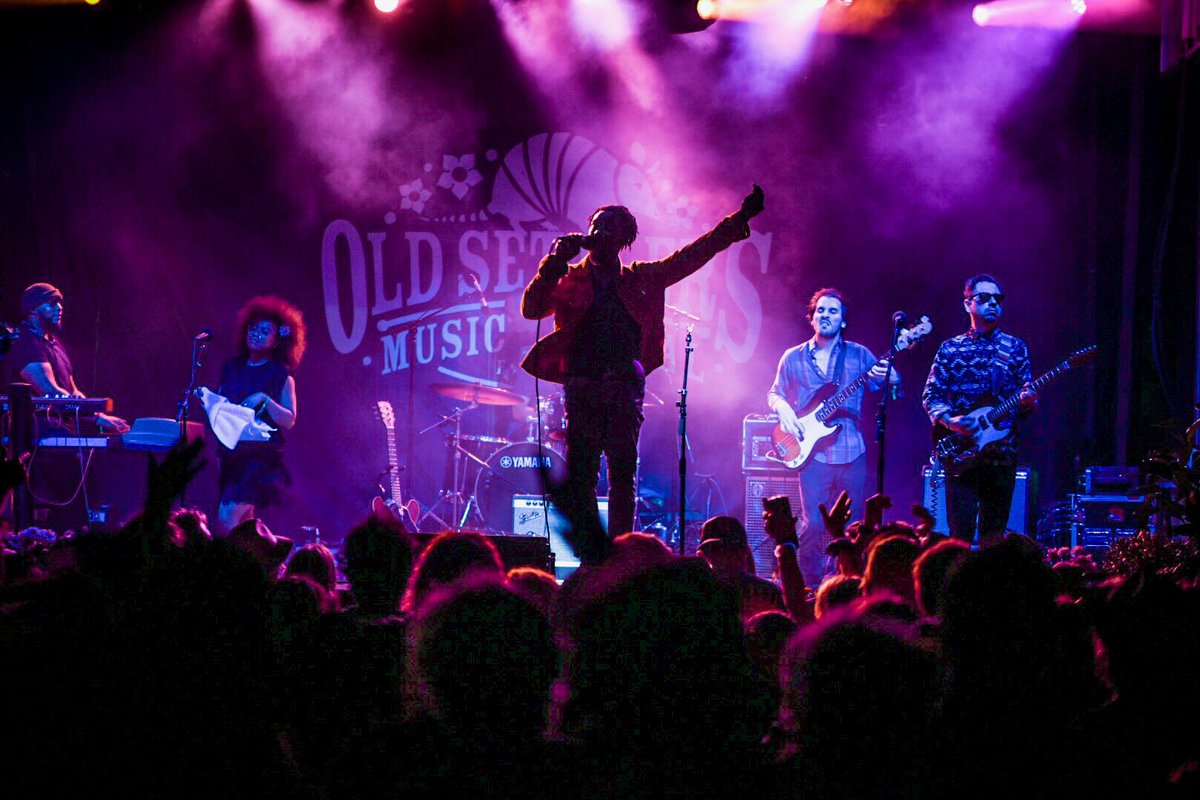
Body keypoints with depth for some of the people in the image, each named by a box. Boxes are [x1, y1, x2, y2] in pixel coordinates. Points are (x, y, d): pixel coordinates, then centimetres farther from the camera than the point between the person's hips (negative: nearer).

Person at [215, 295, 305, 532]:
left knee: (229, 516, -18)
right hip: (231, 455, 6)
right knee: (243, 525, 8)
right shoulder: (232, 368, 13)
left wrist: (264, 400, -20)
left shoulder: (281, 375, -2)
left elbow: (289, 420, -8)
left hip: (261, 457, -6)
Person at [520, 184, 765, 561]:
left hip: (625, 391, 1)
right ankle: (587, 556, -3)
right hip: (583, 387, -1)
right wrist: (554, 263, -10)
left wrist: (739, 220, 15)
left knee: (623, 478, -1)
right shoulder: (570, 280, 12)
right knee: (581, 477, -5)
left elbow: (692, 256, 18)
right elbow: (531, 308, 0)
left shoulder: (642, 278, 15)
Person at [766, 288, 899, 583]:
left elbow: (892, 385, 5)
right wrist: (782, 408, -8)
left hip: (852, 453, 1)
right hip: (814, 455, -1)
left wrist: (887, 376, -19)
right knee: (813, 525, -8)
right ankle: (810, 583, 7)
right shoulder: (793, 358, 7)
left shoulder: (859, 355, 6)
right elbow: (775, 394, 15)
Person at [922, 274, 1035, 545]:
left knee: (994, 537, 3)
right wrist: (950, 421, -14)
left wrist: (1028, 402, -13)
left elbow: (1027, 399, 11)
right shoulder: (951, 349, 7)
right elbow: (930, 396, 5)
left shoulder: (1016, 348, 11)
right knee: (960, 534, -7)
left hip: (1003, 454, 2)